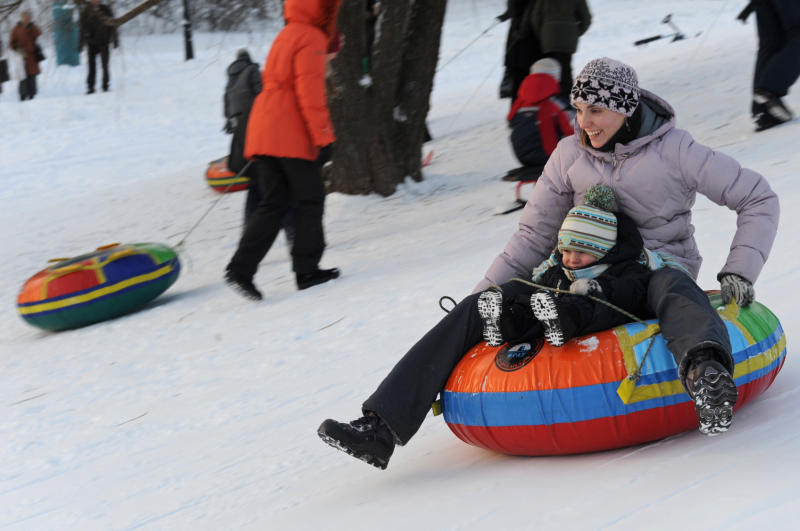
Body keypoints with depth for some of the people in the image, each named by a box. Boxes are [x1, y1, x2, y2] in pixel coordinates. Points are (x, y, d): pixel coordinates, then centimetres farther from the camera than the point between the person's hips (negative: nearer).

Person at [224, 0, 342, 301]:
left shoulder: (285, 36, 21)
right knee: (311, 200, 4)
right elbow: (310, 91, -17)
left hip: (264, 136, 8)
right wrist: (323, 137, -17)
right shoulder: (310, 38, -9)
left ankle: (240, 269, -6)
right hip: (293, 138, -8)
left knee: (273, 204, 7)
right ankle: (307, 270, 7)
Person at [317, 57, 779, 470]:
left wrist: (738, 274, -12)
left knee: (674, 290, -43)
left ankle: (705, 373, -79)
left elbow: (758, 199, -1)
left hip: (656, 270, -4)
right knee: (473, 311, -14)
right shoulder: (570, 155, 6)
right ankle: (380, 429, -21)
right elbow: (533, 237, 11)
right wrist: (484, 295, 3)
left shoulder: (672, 149, -5)